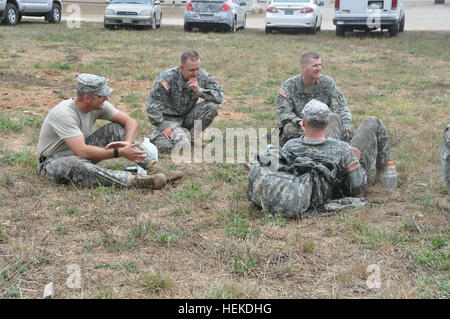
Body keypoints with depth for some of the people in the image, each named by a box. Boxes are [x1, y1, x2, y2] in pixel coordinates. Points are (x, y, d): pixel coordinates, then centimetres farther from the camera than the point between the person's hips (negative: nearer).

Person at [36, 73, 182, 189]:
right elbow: (82, 151, -38)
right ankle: (135, 181, -50)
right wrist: (120, 152, -37)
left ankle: (154, 167, -25)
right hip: (54, 161, -7)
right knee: (76, 165, -43)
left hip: (80, 152, 7)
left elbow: (130, 121, -4)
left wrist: (127, 144, -24)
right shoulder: (63, 113, -30)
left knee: (116, 129, -10)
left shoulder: (99, 105, -8)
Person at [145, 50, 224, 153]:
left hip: (188, 116, 4)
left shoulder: (202, 76, -10)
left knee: (212, 106, -20)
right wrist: (162, 127, -19)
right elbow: (152, 106, -19)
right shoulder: (168, 78, -22)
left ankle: (191, 136, -1)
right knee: (166, 146, -32)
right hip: (169, 118, -4)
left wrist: (199, 90, -26)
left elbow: (220, 95, -13)